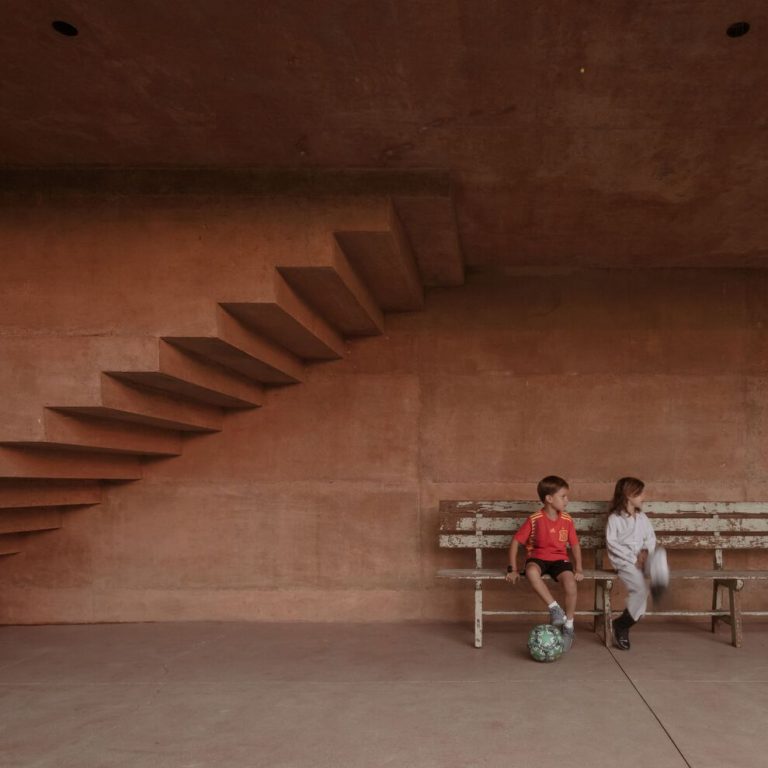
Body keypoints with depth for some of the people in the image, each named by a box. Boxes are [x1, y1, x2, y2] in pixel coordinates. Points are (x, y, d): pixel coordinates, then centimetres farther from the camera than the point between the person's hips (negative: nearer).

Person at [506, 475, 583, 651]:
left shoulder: (567, 520, -1)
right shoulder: (535, 519, -11)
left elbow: (575, 544, 10)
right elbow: (516, 541, -7)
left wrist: (579, 568, -1)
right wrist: (512, 569, -10)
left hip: (559, 559, 3)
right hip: (538, 557, -2)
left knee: (570, 582, -28)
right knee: (531, 571, -39)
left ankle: (568, 626, -6)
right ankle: (555, 608, -26)